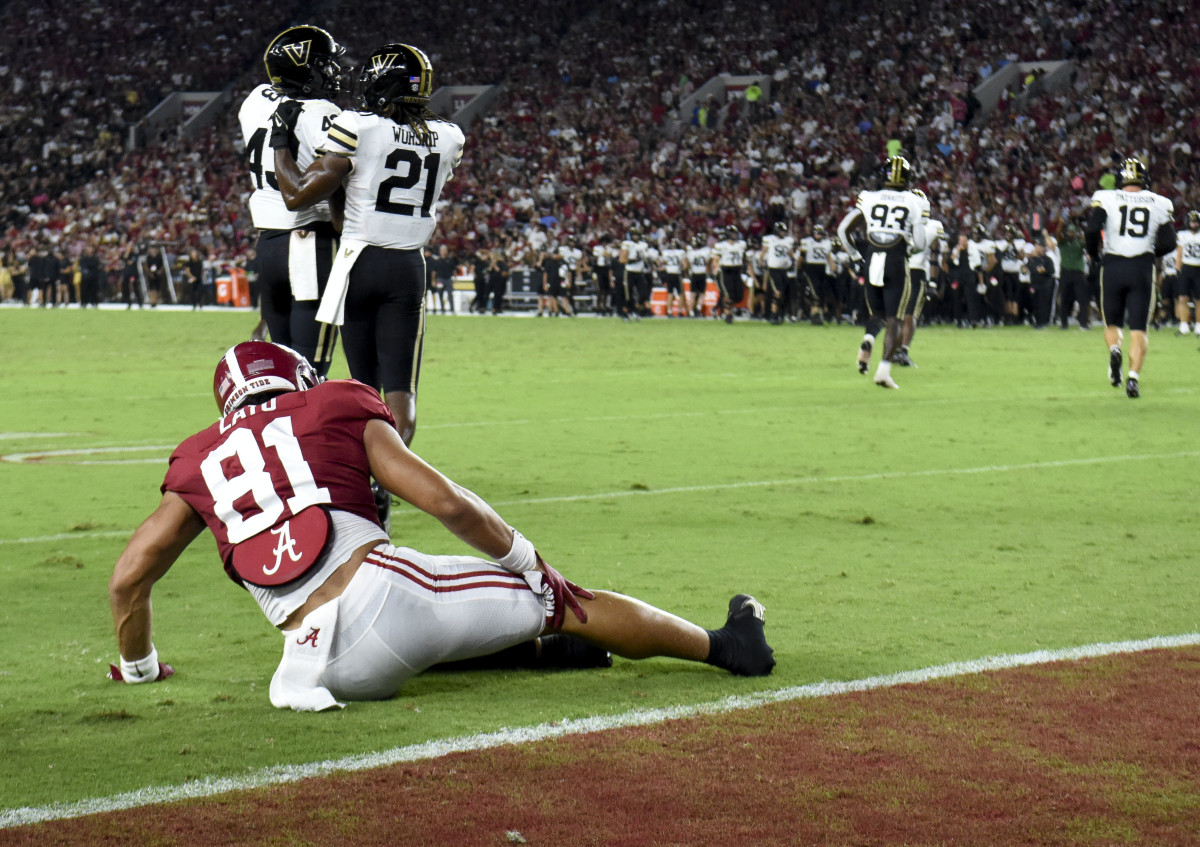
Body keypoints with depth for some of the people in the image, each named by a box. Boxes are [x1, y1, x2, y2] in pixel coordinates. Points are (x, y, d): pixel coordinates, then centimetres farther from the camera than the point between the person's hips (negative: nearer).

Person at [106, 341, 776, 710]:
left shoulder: (201, 462, 20)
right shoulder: (338, 409, 13)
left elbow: (130, 577, 15)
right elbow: (445, 501, 3)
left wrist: (140, 667, 31)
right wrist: (523, 556, 17)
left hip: (339, 666, 3)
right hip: (384, 587, -2)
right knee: (564, 603, 11)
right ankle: (728, 647, 22)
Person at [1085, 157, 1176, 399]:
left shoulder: (1105, 199, -1)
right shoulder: (1159, 204, 4)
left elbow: (1093, 228, -14)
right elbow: (1169, 243, 1)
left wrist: (1093, 254, 3)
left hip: (1112, 267, 0)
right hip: (1142, 268, 0)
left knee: (1112, 322, 18)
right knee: (1138, 329, 4)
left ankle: (1114, 349, -14)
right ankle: (1133, 377, -15)